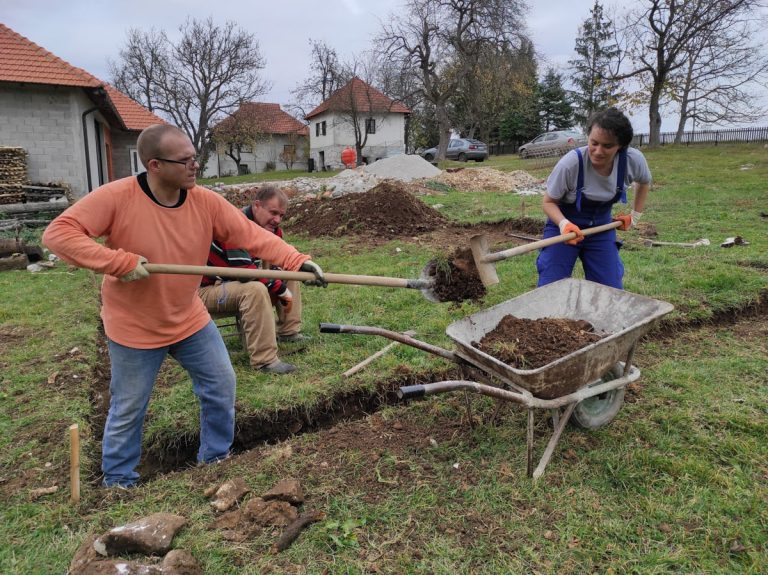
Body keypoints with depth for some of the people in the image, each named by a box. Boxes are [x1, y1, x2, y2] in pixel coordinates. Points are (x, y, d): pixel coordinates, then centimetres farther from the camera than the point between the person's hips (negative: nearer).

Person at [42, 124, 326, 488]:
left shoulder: (206, 202, -12)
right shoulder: (116, 197, -22)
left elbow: (252, 235, -16)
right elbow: (57, 233, -24)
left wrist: (297, 261, -29)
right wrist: (121, 262, -32)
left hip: (190, 320, 4)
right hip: (135, 328, -4)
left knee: (222, 387, 10)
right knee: (128, 411, 11)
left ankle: (216, 460, 34)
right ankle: (118, 481, 36)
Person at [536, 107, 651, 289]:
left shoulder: (633, 160, -18)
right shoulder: (571, 163, -29)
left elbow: (644, 182, 8)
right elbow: (549, 202, -14)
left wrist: (635, 215, 4)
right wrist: (564, 224, -32)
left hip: (601, 228, 3)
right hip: (564, 226, -3)